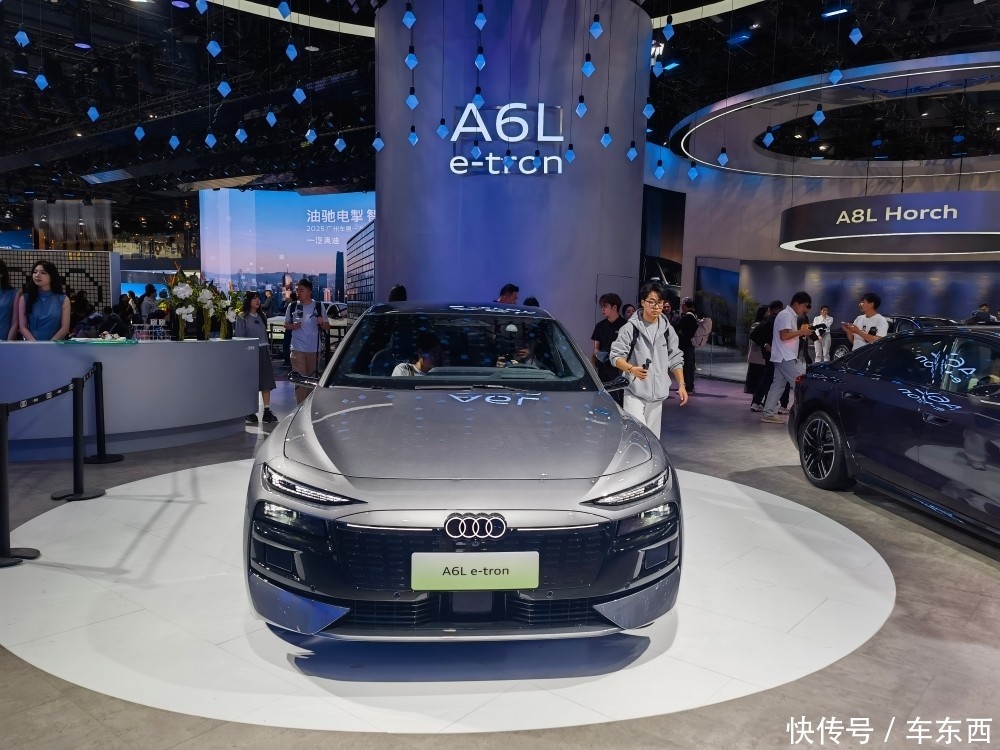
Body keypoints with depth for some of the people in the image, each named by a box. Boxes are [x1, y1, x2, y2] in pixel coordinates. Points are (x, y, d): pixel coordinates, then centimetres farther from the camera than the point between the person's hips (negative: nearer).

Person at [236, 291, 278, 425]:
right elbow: (239, 337, -5)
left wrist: (268, 349, 11)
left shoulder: (261, 317, 16)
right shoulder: (242, 317, -1)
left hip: (263, 351, 5)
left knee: (266, 381, 0)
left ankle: (267, 411, 1)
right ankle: (250, 413, 3)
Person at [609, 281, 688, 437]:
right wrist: (632, 369, -28)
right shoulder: (630, 328, -7)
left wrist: (681, 384, 4)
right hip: (634, 392, -5)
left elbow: (675, 360, 14)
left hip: (657, 393, 5)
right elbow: (616, 356, -10)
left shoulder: (668, 330, 8)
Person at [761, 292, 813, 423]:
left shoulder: (791, 315, 19)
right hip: (786, 357, -10)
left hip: (786, 357, 10)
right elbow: (784, 336, -22)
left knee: (778, 385, 8)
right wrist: (801, 332, -14)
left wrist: (801, 332, 9)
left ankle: (768, 414, 8)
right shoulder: (786, 315, -14)